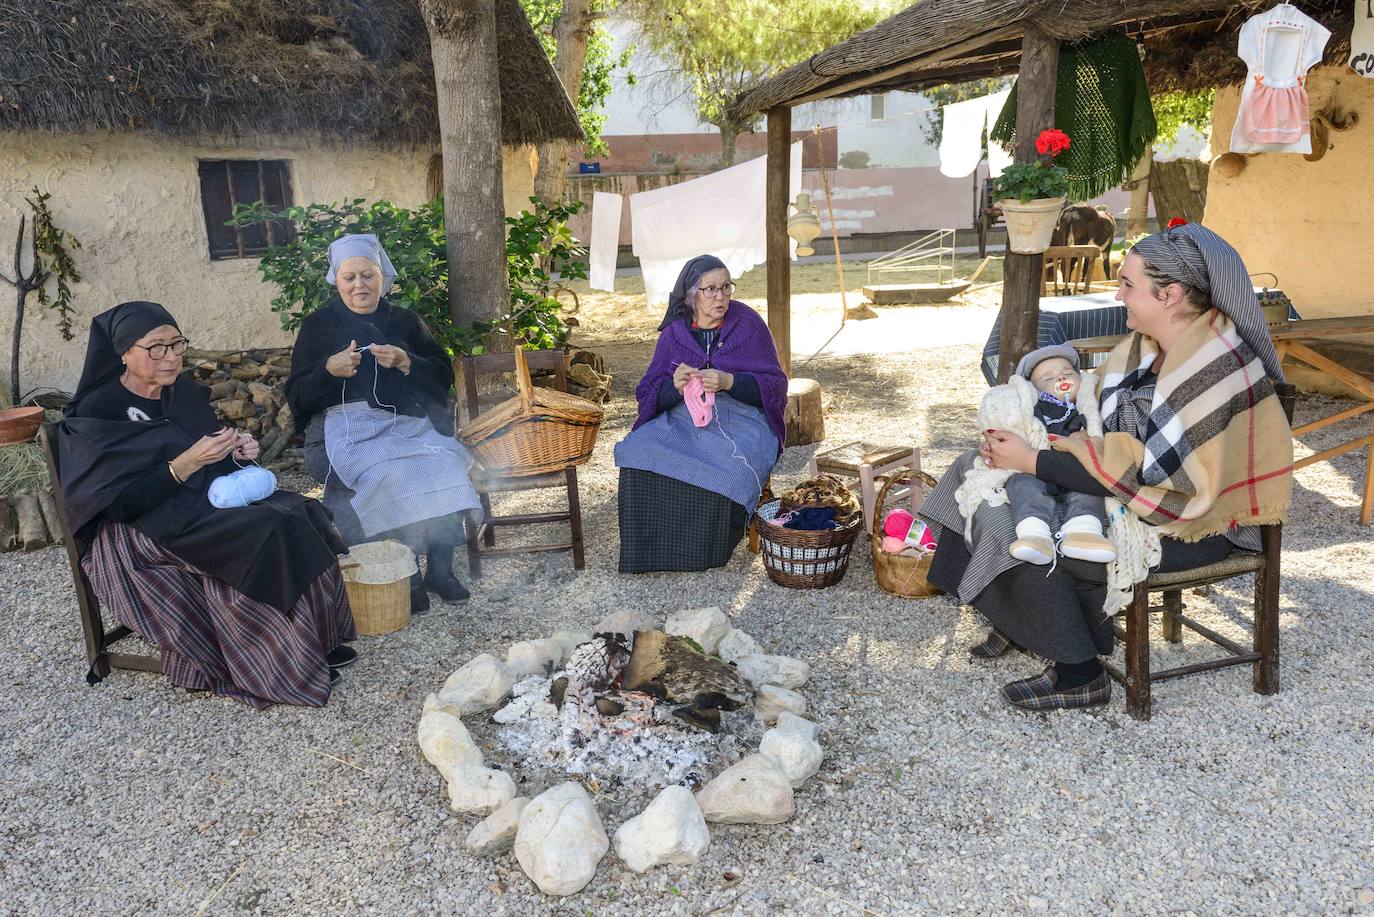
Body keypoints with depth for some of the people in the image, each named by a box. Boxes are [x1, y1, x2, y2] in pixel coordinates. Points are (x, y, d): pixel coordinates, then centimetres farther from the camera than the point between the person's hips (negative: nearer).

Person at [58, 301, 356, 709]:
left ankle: (320, 641, -12)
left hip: (213, 501, 7)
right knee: (269, 533, -30)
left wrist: (237, 451, -4)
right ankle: (287, 665, -17)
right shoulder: (96, 414, -10)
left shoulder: (185, 392, 9)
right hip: (148, 529, -7)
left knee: (305, 513, -20)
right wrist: (186, 463, -24)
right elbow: (118, 505, -17)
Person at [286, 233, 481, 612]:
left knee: (445, 466, -29)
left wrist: (405, 362, -12)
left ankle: (440, 566, -16)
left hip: (407, 423, 2)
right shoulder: (317, 326, 12)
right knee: (389, 475, -33)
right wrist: (329, 369, -15)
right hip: (345, 430, -2)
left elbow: (444, 377, 7)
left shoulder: (405, 321, 16)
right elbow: (296, 397, 4)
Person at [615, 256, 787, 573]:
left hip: (740, 419, -2)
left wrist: (729, 382, -17)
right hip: (681, 419, 3)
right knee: (638, 454, -27)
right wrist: (674, 385, -17)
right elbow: (648, 394, 7)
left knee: (724, 471, -35)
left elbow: (775, 385, 0)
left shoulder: (748, 323, 3)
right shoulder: (674, 333, 9)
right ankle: (652, 548, -12)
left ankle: (707, 552, -10)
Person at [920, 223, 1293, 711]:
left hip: (1195, 523, -9)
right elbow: (1102, 422, 11)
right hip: (1152, 487, 9)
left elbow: (1137, 469, -28)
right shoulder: (1149, 345, 1)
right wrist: (1028, 437, -5)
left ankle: (1079, 675, 2)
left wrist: (1031, 461, -25)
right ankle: (1024, 620, 21)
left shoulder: (1213, 368, -27)